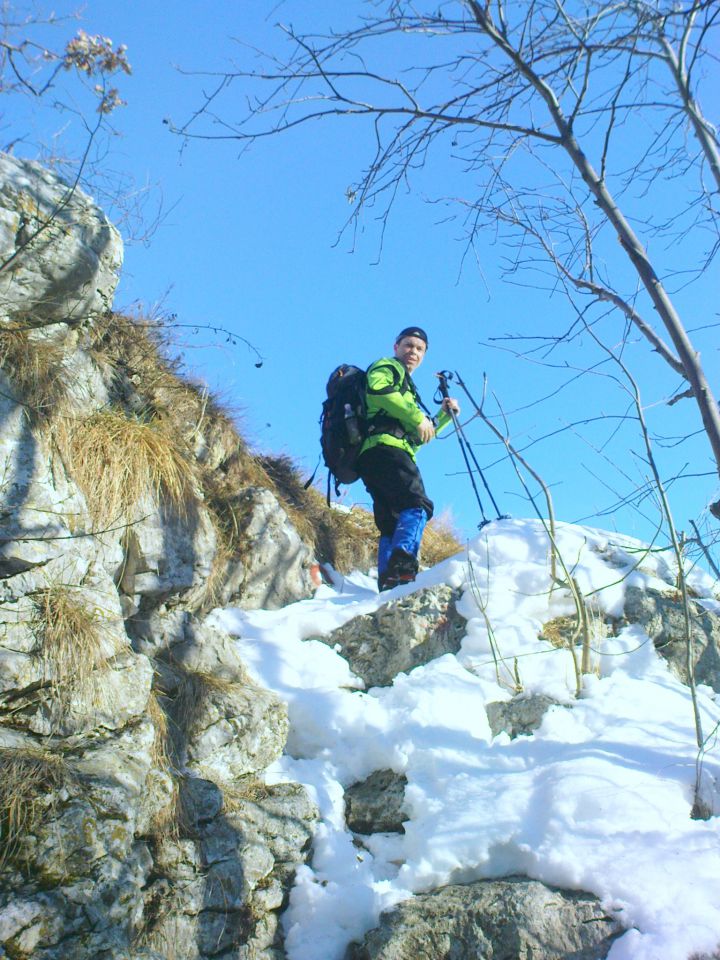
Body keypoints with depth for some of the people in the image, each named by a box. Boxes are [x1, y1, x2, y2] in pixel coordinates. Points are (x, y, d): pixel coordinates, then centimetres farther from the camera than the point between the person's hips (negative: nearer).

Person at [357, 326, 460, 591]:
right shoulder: (387, 367, 12)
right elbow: (377, 389, -13)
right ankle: (403, 561, -45)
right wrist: (418, 417, -13)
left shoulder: (406, 387, 39)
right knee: (418, 505, -26)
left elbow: (419, 437, 39)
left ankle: (388, 581, -3)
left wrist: (444, 415, 29)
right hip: (385, 448, -10)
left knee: (392, 525, 4)